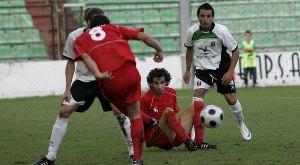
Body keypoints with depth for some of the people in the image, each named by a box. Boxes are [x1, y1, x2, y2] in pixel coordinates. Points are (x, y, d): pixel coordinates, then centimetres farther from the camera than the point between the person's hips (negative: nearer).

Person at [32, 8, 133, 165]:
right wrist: (67, 89, -1)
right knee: (64, 112, -8)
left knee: (120, 111, -14)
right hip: (83, 80, 1)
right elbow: (71, 63, 1)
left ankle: (133, 151, 1)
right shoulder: (74, 37, -12)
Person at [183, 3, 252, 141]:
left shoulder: (222, 31, -19)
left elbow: (235, 50, -9)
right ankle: (196, 131, -12)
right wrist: (187, 70, 11)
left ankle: (242, 125, 27)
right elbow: (189, 49, 10)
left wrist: (230, 72, -16)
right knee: (197, 95, -20)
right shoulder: (192, 32, -11)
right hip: (202, 68, 1)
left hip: (221, 68, -1)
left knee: (231, 99, -1)